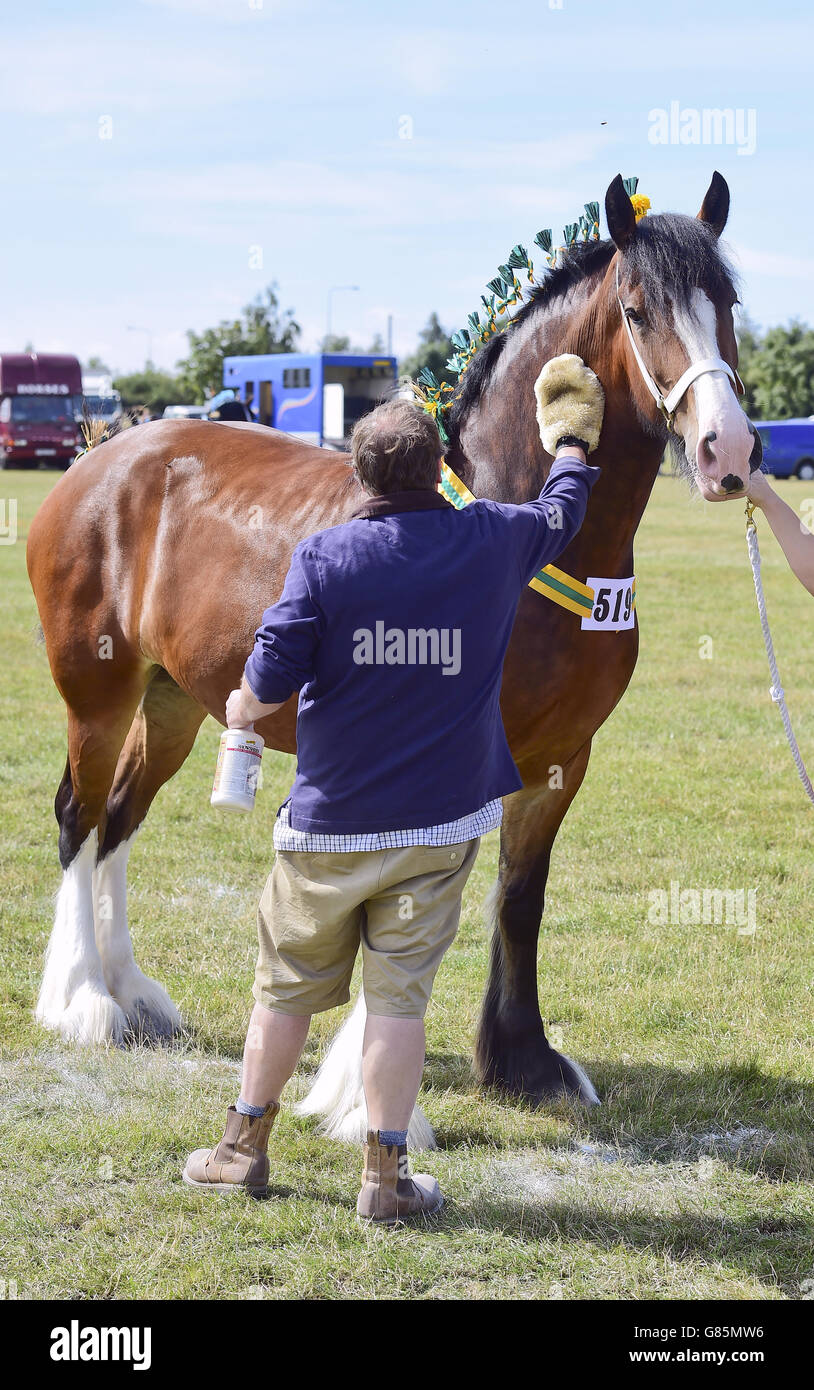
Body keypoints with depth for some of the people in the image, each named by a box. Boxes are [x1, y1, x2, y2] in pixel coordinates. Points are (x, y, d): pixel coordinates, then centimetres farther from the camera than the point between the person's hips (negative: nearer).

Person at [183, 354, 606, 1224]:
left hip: (328, 821, -1)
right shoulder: (495, 543, -3)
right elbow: (564, 512, 19)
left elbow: (270, 681, -13)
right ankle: (384, 1176, 6)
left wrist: (242, 707, 10)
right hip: (440, 823, 1)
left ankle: (243, 1146, 25)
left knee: (286, 986, 13)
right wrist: (571, 441, 37)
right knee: (399, 995, 5)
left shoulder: (324, 556, -11)